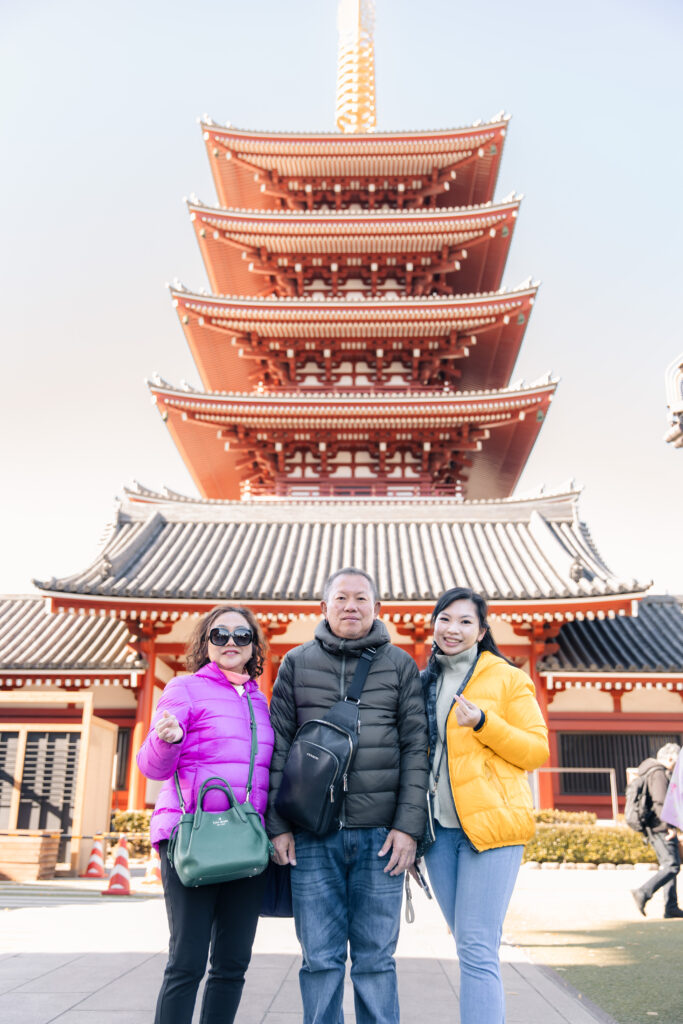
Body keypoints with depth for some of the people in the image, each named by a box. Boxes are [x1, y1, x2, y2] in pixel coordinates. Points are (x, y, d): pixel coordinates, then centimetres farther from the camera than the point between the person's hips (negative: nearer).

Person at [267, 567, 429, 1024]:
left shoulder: (400, 665, 7)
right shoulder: (296, 663, 8)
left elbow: (415, 749, 3)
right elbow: (278, 746, 6)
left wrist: (409, 824, -5)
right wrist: (277, 824, -1)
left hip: (381, 835, 0)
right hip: (313, 836, 1)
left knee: (376, 959, 7)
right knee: (320, 958, 7)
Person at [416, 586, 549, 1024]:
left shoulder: (507, 679, -1)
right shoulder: (425, 682, 14)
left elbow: (538, 750, -4)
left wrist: (484, 724, -18)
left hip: (492, 823, -5)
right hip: (439, 827, 5)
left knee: (477, 950, -9)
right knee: (470, 946, 12)